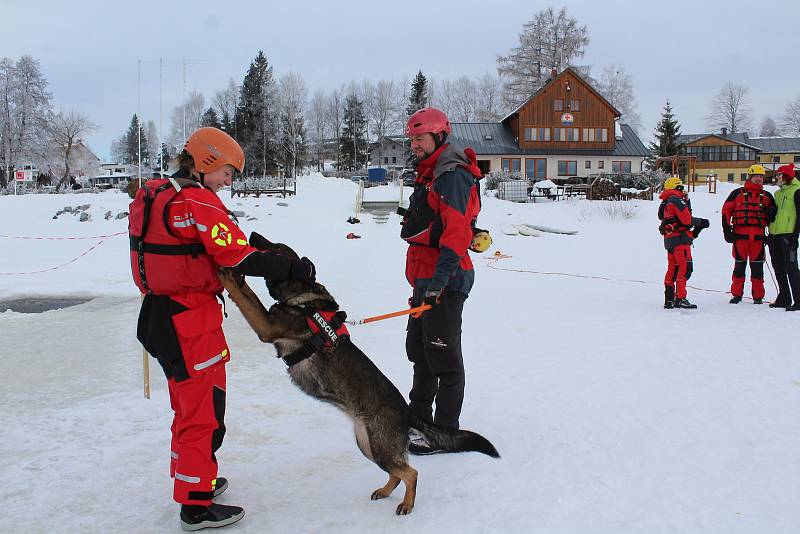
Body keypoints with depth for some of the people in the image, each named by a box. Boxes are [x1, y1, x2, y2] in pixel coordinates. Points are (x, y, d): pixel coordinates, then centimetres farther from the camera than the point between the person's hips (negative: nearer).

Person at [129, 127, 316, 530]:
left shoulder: (153, 195, 11)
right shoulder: (199, 201, -18)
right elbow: (238, 258, -23)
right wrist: (294, 268, -17)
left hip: (159, 313, 10)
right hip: (191, 320, -10)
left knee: (187, 405, 24)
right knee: (205, 411, 1)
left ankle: (188, 477, 40)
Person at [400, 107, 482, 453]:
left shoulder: (452, 175, -14)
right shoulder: (429, 175, 20)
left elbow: (457, 230, -26)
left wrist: (440, 277, -34)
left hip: (444, 282, -11)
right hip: (426, 280, 11)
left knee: (443, 358, -4)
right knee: (419, 351, 20)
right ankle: (417, 420, 35)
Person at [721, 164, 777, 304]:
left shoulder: (767, 196, 16)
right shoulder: (737, 193, 9)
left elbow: (772, 218, 23)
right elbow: (726, 211, 7)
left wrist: (772, 213, -1)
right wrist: (727, 230, -2)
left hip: (758, 236, 2)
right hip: (740, 235, -1)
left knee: (757, 266, 2)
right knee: (739, 264, 3)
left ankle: (758, 296, 9)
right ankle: (737, 294, 11)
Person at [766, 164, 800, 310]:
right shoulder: (778, 193, 20)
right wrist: (770, 234, 19)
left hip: (788, 236, -8)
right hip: (775, 235, 8)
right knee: (779, 268, 10)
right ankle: (784, 299, 18)